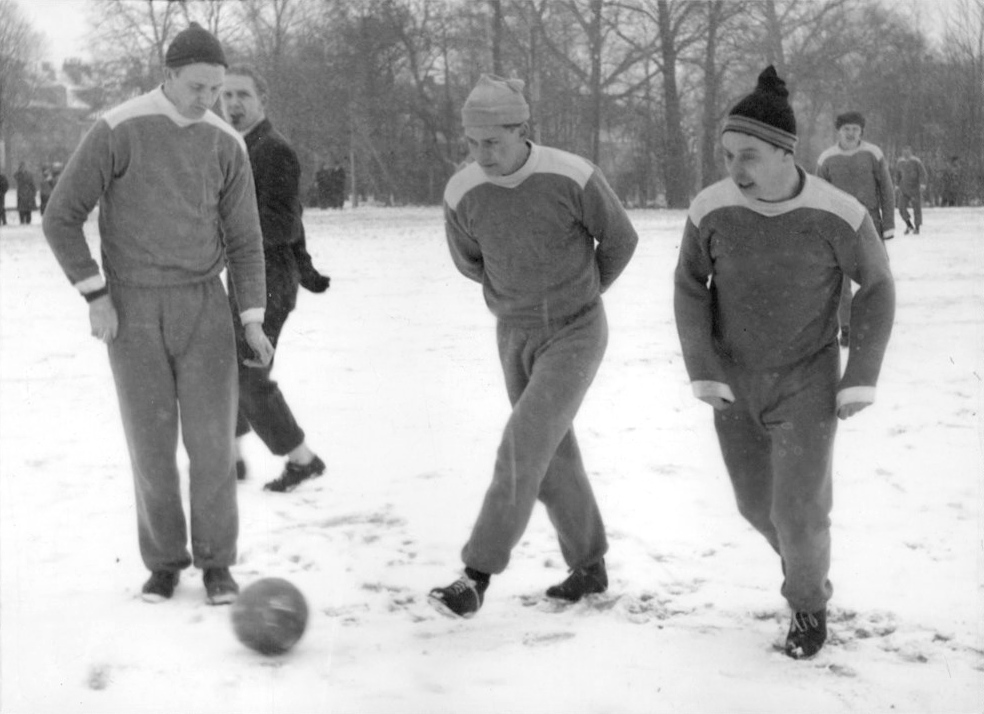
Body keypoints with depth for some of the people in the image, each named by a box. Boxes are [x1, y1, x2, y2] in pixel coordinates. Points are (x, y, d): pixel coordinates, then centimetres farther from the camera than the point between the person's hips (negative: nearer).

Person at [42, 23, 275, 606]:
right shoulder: (117, 131, -11)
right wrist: (96, 296, -12)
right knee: (152, 442, 0)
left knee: (212, 437, -5)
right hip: (132, 310, -2)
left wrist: (253, 321, -6)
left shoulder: (227, 145, 1)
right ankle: (165, 560, 18)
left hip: (202, 306, 2)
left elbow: (244, 239, 4)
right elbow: (62, 219, -7)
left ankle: (215, 562, 10)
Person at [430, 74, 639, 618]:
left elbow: (620, 238, -3)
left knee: (524, 444, -18)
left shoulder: (573, 178, -23)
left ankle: (477, 574, -15)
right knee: (553, 454, 11)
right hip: (516, 337, 5)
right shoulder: (462, 194, -12)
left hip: (576, 334, -4)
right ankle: (589, 567, 29)